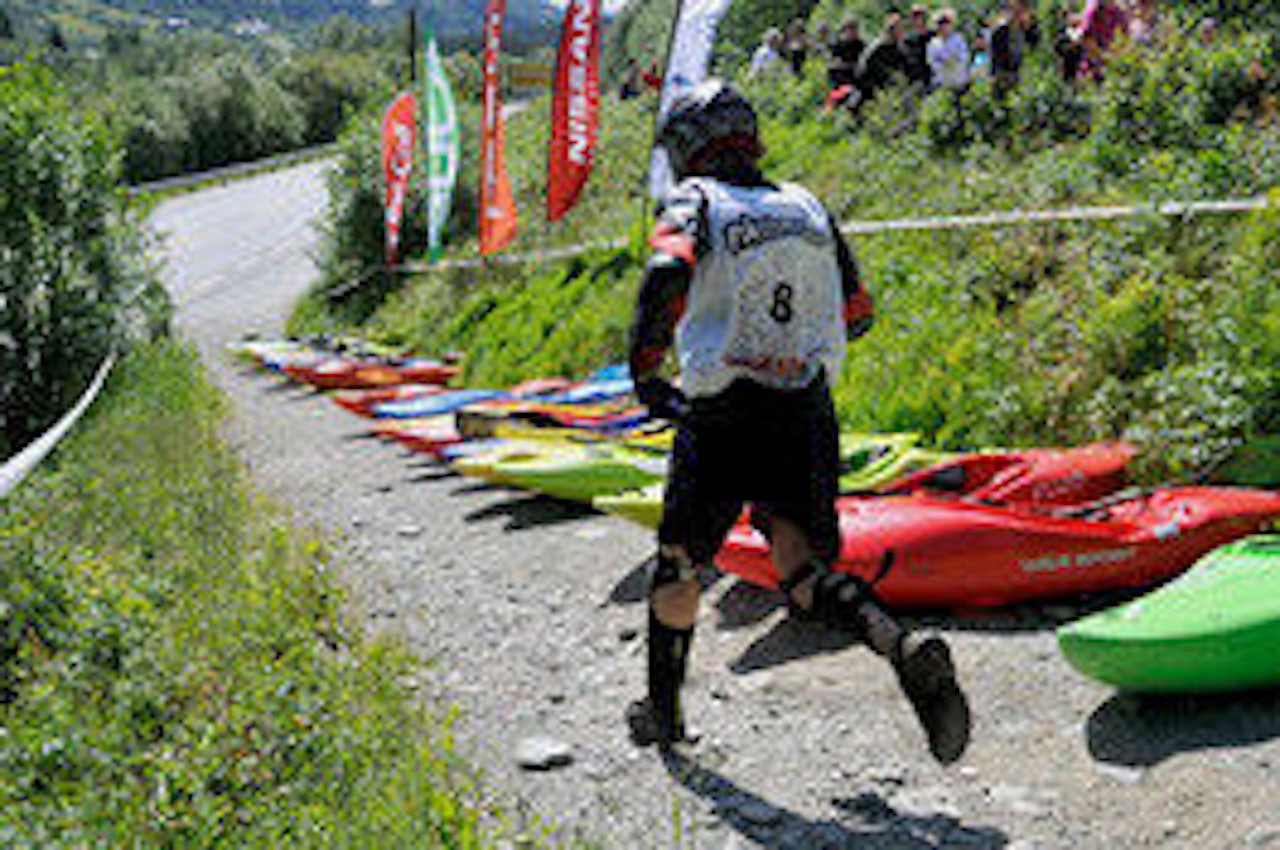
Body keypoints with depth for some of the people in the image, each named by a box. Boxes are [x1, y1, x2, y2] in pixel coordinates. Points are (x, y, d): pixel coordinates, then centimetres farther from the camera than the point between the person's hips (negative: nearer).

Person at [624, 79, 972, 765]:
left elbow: (668, 274, -23)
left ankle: (663, 711, 29)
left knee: (678, 562, 15)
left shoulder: (694, 202, -2)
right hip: (807, 414, 4)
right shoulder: (807, 206, 13)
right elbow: (857, 314, 18)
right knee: (803, 568, 6)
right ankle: (905, 648, -20)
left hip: (722, 419, -4)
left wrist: (643, 371, -12)